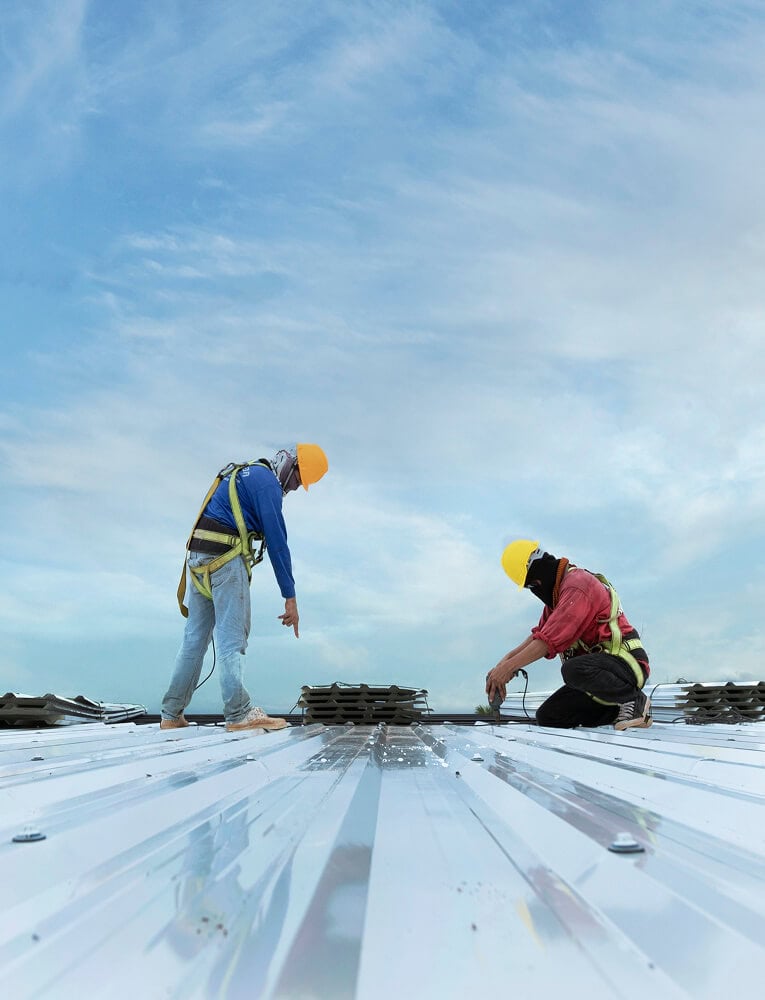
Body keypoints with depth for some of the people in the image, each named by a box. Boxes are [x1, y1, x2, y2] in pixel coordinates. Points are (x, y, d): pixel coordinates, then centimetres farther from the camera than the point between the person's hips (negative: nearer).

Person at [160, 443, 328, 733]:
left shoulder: (242, 473, 23)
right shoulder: (267, 481, -7)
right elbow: (276, 541, -13)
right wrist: (290, 597, -12)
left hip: (197, 560, 9)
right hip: (226, 560, -9)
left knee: (194, 638, 11)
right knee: (232, 638, -6)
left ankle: (172, 715, 15)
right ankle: (239, 714, -4)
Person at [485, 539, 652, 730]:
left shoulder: (577, 583, -17)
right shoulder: (557, 590, 15)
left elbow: (551, 638, -24)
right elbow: (540, 633, 15)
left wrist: (509, 666, -23)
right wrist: (508, 659, 0)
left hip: (626, 663, -9)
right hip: (601, 668, 9)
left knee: (573, 670, -39)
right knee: (547, 717, 1)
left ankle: (635, 699, -12)